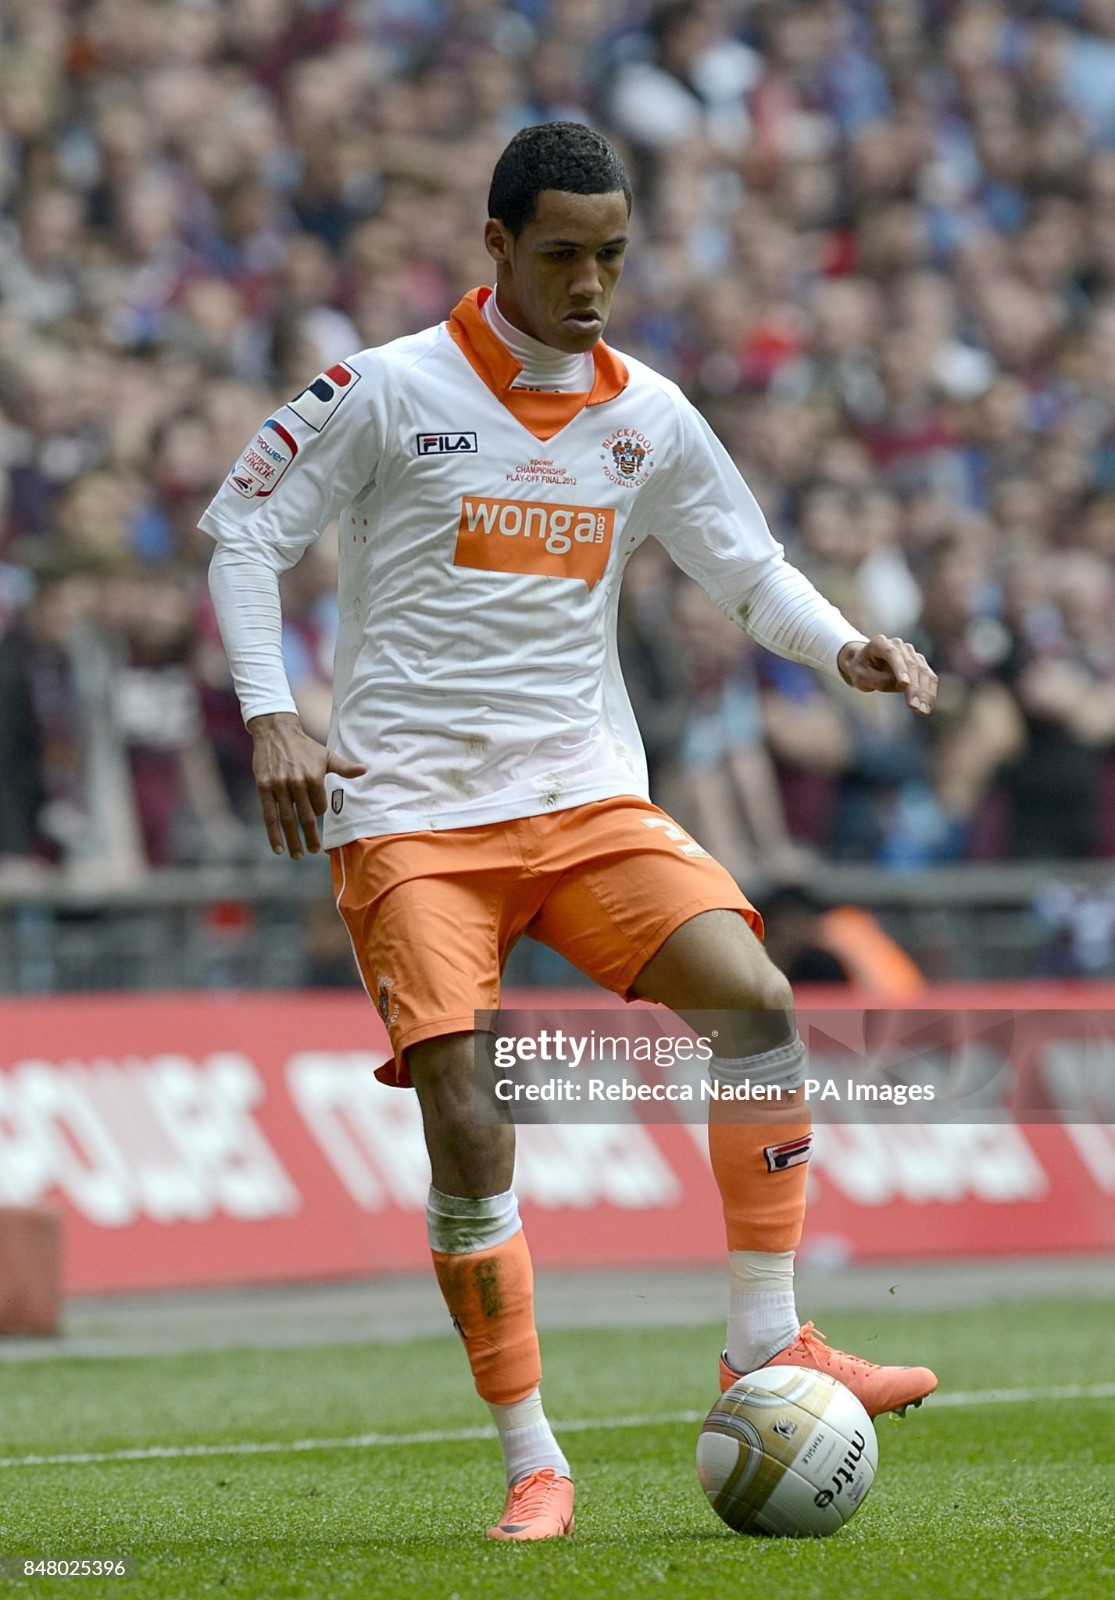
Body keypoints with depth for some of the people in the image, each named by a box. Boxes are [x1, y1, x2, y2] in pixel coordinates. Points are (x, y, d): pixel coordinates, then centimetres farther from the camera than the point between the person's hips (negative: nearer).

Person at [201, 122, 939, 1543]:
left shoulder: (646, 416, 9)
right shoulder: (388, 391, -4)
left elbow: (749, 570, 19)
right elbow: (241, 531, 3)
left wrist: (845, 649, 0)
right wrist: (270, 718, -7)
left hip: (588, 795, 4)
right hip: (410, 815, -3)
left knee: (755, 1000, -19)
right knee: (468, 1129, -13)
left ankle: (766, 1344, -9)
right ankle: (532, 1465, -3)